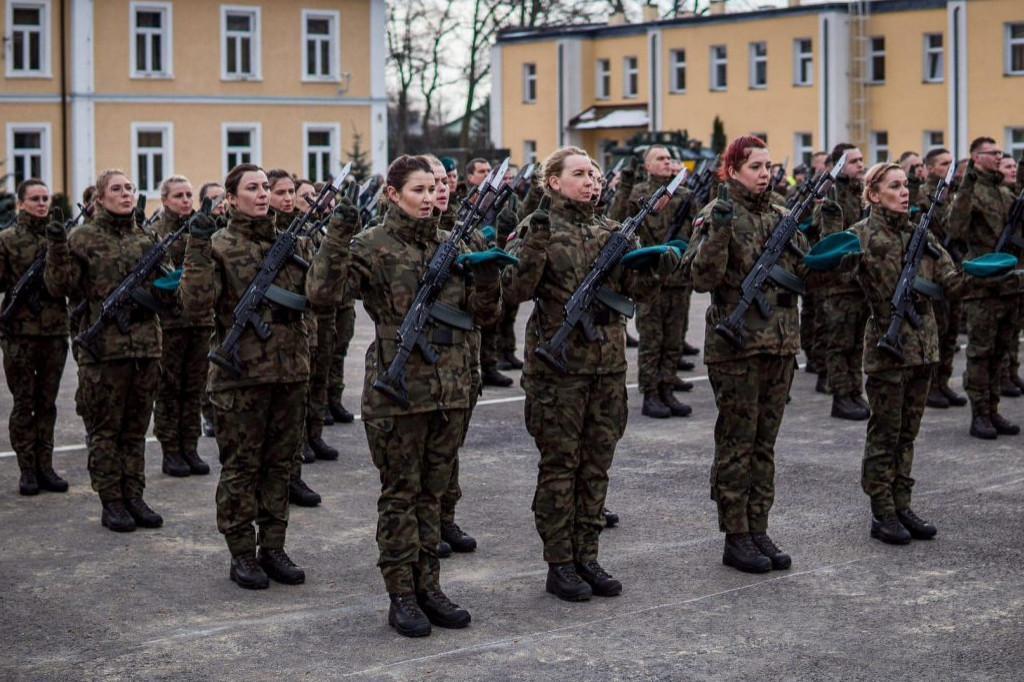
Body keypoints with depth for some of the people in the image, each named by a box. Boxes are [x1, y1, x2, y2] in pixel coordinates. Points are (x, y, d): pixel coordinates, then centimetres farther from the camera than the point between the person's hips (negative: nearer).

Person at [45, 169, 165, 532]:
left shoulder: (146, 238, 11)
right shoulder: (83, 239, -2)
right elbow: (59, 287, -8)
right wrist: (56, 248, -20)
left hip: (145, 346, 4)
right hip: (103, 348, -4)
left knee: (135, 428, 10)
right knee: (105, 429, 3)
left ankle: (134, 496, 17)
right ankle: (111, 502, 9)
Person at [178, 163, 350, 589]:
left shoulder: (293, 243, 9)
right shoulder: (217, 246, -3)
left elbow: (319, 292, -7)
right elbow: (196, 305, -15)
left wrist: (336, 238, -14)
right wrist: (197, 250, -25)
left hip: (290, 373, 4)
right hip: (239, 375, -4)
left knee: (280, 464, 11)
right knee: (240, 467, 4)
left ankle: (273, 548, 21)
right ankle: (241, 554, 13)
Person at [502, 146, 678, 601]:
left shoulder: (609, 230, 11)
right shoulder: (537, 228, -5)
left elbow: (635, 285, 8)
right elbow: (513, 293, -14)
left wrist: (660, 270, -13)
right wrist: (535, 246, -28)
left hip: (608, 363, 5)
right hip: (558, 364, -5)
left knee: (596, 464, 10)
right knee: (559, 464, 2)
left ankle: (587, 557, 20)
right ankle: (559, 565, 10)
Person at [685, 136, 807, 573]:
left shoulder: (780, 215, 11)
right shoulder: (718, 214, -7)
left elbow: (802, 271, 15)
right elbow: (702, 278, -17)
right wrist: (718, 231, -27)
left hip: (780, 343, 6)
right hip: (735, 344, -6)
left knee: (764, 442, 11)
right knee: (736, 443, 0)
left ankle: (758, 531, 18)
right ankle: (735, 539, 7)